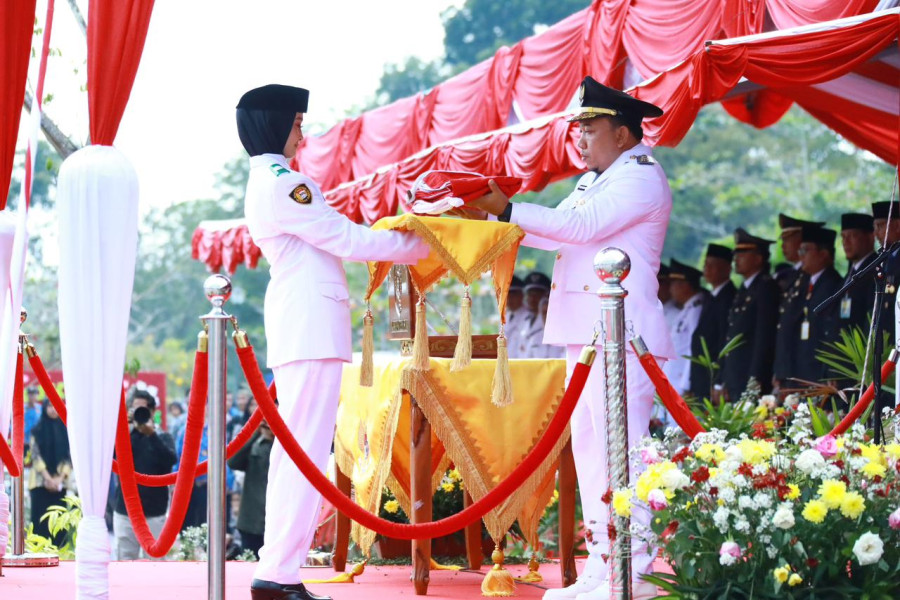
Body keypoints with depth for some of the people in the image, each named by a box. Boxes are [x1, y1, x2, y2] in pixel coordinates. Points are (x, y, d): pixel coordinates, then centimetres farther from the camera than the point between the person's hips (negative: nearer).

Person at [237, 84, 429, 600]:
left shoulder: (269, 181, 19)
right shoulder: (281, 183, -14)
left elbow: (332, 240, 22)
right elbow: (345, 239, -12)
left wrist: (397, 244, 19)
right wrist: (415, 245, 0)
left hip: (299, 325, 11)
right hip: (311, 326, -11)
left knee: (293, 450, 12)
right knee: (307, 450, -11)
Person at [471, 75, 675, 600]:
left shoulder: (642, 176, -8)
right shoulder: (595, 180, 23)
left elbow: (582, 225, -18)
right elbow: (559, 233, 19)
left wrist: (508, 209, -17)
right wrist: (499, 217, 7)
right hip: (586, 334, 10)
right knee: (588, 446, 9)